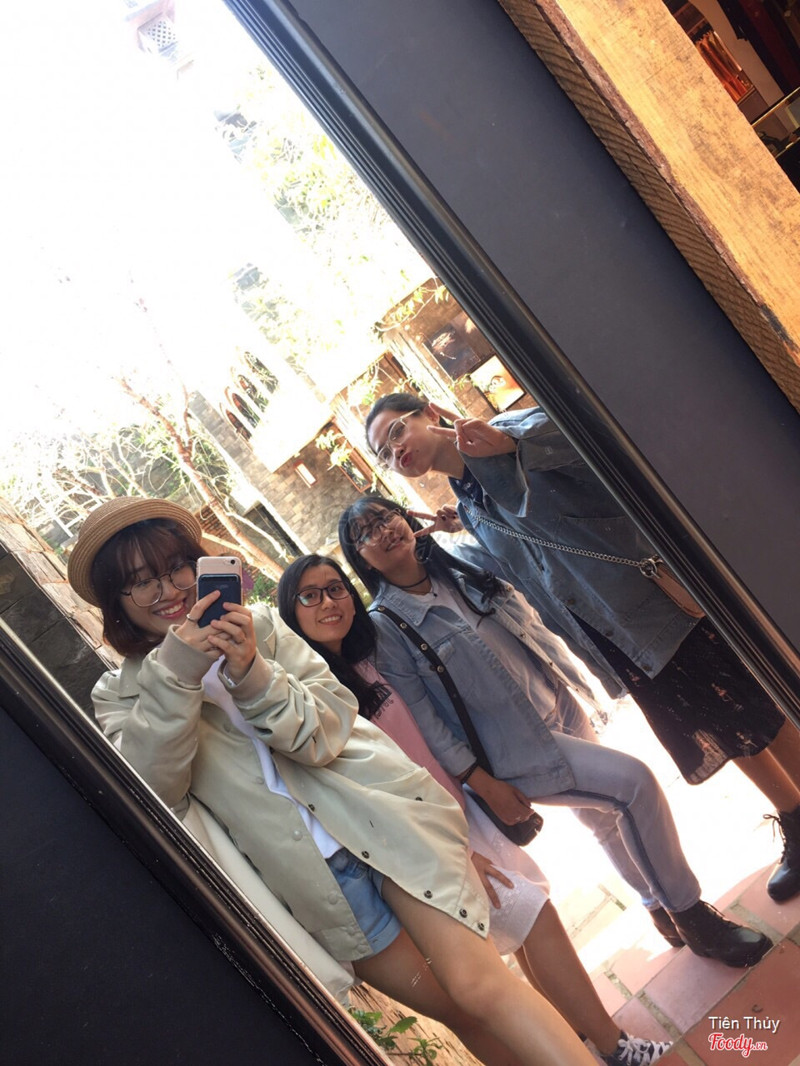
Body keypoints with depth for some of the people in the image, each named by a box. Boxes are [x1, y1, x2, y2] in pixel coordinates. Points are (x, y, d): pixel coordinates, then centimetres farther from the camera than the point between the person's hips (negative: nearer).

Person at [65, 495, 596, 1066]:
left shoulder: (258, 625, 3)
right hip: (313, 875, 1)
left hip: (382, 817, 0)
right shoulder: (119, 694, 5)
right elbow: (154, 797, -13)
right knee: (457, 1009, 7)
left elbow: (329, 729, -6)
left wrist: (254, 674, -23)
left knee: (477, 984, -13)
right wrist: (173, 675, -24)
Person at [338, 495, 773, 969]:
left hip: (559, 708, 6)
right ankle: (692, 916, 5)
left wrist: (571, 682, 8)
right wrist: (484, 784, -16)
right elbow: (423, 717, -15)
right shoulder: (383, 625, -14)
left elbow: (528, 623, 11)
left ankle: (662, 905, 43)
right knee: (634, 782, -15)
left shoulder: (460, 566, 3)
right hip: (514, 751, -6)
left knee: (607, 818, 17)